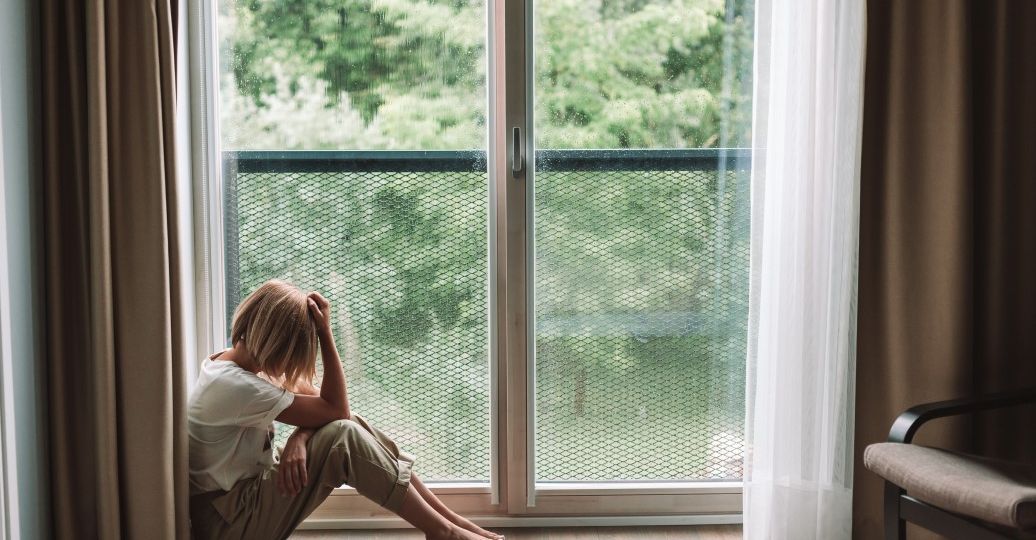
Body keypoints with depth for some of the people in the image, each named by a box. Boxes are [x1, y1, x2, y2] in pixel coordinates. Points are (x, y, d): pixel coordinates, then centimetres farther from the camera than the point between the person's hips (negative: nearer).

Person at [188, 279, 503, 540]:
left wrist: (298, 439, -19)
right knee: (344, 436, -24)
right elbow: (335, 410, -21)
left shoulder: (235, 361, 4)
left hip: (246, 494, 9)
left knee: (354, 426, -3)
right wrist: (326, 335, -23)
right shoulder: (235, 387, -26)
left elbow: (316, 402, 2)